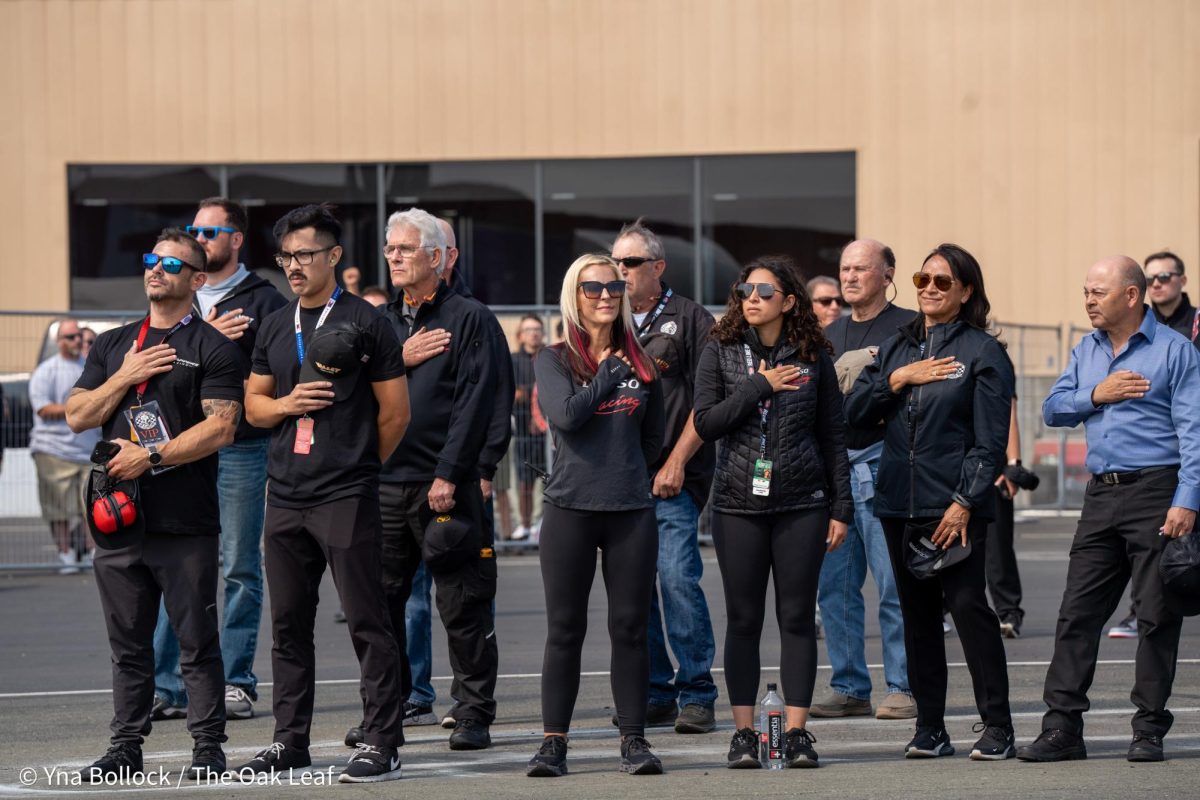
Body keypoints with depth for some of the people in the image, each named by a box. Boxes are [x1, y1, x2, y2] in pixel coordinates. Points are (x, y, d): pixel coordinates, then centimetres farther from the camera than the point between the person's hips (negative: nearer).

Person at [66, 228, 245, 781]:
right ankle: (126, 747, 12)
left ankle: (207, 745, 4)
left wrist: (150, 455, -14)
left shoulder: (212, 349, 0)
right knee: (128, 644, 8)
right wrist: (126, 378, -3)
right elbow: (77, 416, 11)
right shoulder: (112, 346, 17)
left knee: (197, 642, -1)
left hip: (186, 523, -5)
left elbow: (221, 427, -10)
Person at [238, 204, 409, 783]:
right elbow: (253, 405, 18)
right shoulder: (275, 328, 14)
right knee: (288, 622, 9)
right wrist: (286, 403, -4)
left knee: (366, 621, -5)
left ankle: (381, 743, -2)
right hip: (285, 496, 6)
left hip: (346, 498, -6)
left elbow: (395, 413, -2)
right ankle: (290, 741, 17)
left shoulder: (364, 323, -3)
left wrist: (355, 466, 6)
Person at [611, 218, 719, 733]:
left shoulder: (689, 319, 1)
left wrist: (677, 462, -10)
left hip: (673, 479, -5)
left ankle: (697, 695, -9)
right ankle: (655, 695, 12)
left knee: (677, 578, -14)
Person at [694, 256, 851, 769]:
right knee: (743, 620, 2)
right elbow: (705, 423, -7)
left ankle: (796, 730, 5)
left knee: (798, 617, 1)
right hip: (739, 505, 0)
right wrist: (760, 387, -13)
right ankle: (743, 732, 6)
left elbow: (832, 437, 7)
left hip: (802, 505, 0)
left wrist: (841, 507, 4)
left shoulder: (813, 357, 4)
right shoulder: (721, 353, 4)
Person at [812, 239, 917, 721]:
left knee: (894, 585, -7)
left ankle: (903, 688, -2)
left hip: (883, 462, -7)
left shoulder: (908, 327, 0)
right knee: (834, 586, 5)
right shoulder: (832, 334, 21)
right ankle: (849, 688, 12)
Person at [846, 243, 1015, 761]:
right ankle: (929, 730, 12)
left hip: (956, 504, -6)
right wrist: (897, 379, -6)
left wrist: (965, 502, -15)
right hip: (899, 503, 6)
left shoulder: (982, 352, -2)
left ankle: (997, 729, -7)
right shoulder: (897, 347, 15)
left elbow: (990, 439, -7)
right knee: (917, 615, 7)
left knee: (968, 606, -11)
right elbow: (854, 411, 9)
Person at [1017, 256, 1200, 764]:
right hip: (1101, 494, 6)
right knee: (1077, 612, 2)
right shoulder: (1086, 351, 15)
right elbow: (1053, 409, 11)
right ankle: (1062, 728, 4)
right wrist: (1096, 396, -7)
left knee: (1155, 616, -2)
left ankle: (1149, 731, 5)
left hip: (1155, 492, -6)